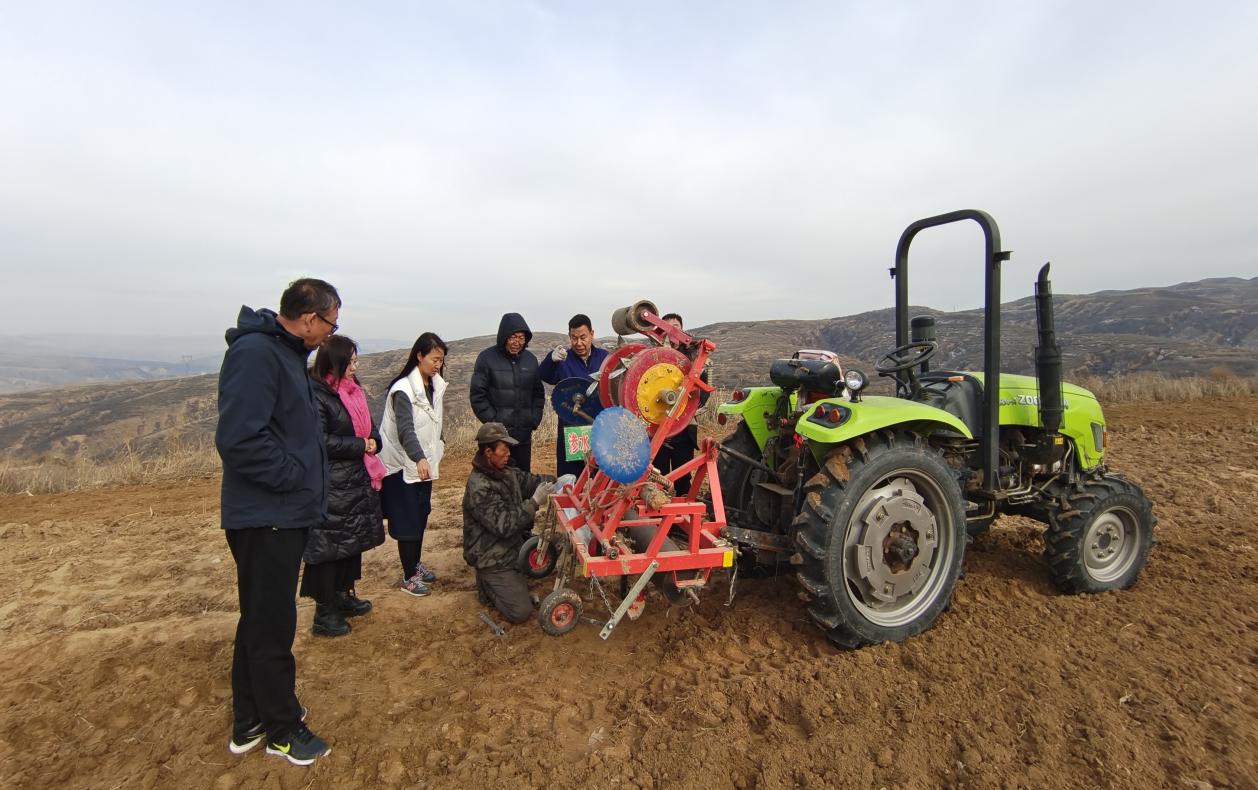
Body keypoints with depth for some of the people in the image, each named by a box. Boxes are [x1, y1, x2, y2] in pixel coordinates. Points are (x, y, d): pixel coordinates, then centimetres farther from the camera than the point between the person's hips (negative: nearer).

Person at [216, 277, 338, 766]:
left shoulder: (285, 352, 12)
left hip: (284, 515, 10)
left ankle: (250, 722, 36)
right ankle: (282, 729, 23)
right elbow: (239, 438, -27)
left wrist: (307, 481, 10)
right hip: (265, 519, -10)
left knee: (262, 621, 20)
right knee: (271, 627, 5)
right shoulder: (255, 353, -20)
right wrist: (295, 476, -17)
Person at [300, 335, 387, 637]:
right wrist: (360, 446, -15)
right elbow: (321, 441, -22)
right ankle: (324, 613, 12)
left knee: (354, 541, 16)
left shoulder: (353, 391, 10)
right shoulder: (316, 395, -16)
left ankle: (344, 596, 32)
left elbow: (369, 427, 17)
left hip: (358, 479, 9)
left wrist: (373, 442, -4)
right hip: (331, 485, -8)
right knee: (330, 546, 0)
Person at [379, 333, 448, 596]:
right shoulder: (404, 389, -20)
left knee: (421, 515, 16)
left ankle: (416, 563, 32)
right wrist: (419, 458, -45)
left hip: (425, 462, 7)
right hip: (404, 464, -7)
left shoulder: (435, 385, 4)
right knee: (408, 521, 0)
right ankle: (408, 577, 12)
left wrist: (437, 445, 13)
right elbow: (405, 429, -32)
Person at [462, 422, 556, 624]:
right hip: (493, 559, -8)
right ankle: (488, 584, 14)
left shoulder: (504, 471, -1)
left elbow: (529, 480, 7)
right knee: (521, 612, -9)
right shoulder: (479, 489, -27)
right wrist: (535, 502, -30)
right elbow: (503, 525, -29)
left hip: (512, 545, 8)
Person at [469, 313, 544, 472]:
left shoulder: (530, 359, 10)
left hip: (524, 436, 4)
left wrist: (534, 420, 4)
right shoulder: (487, 358, -3)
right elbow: (477, 395, -5)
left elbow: (538, 393, 16)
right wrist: (492, 421, -10)